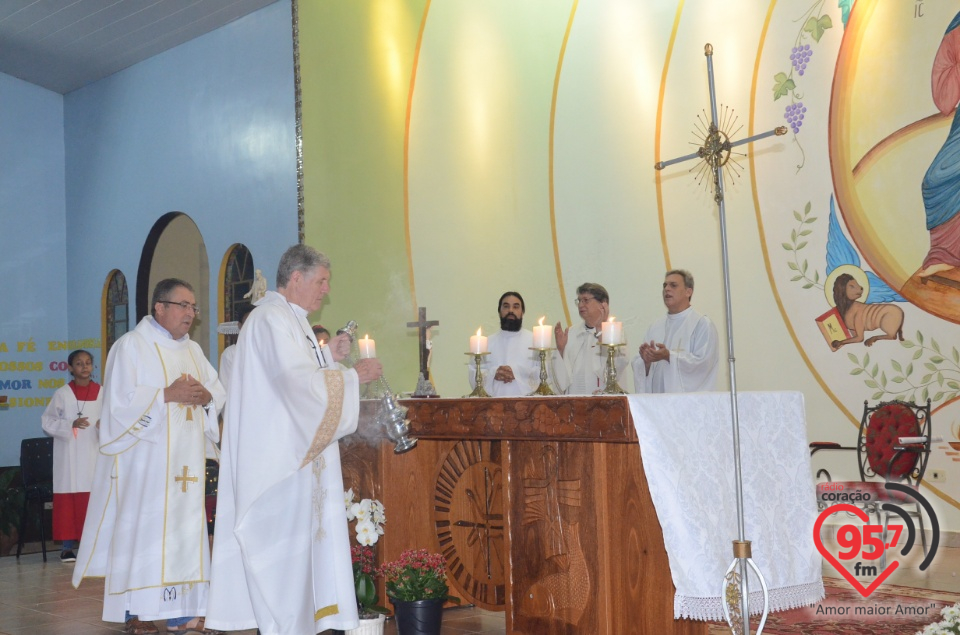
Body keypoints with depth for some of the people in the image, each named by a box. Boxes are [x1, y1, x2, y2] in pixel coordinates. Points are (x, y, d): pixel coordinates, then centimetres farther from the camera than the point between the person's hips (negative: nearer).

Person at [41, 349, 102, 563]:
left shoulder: (102, 393, 4)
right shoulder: (62, 393, -1)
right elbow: (47, 421, 0)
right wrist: (70, 424, -13)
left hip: (94, 452, 1)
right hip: (68, 454, -1)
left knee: (93, 499, 0)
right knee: (67, 499, -2)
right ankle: (67, 546, 4)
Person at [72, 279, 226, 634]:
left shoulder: (193, 351, 17)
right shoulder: (131, 346, -3)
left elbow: (219, 394, 13)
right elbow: (121, 400, -12)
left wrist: (205, 396, -8)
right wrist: (168, 395, -17)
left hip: (185, 461, 6)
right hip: (144, 458, -6)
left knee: (184, 531, 3)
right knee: (141, 531, -5)